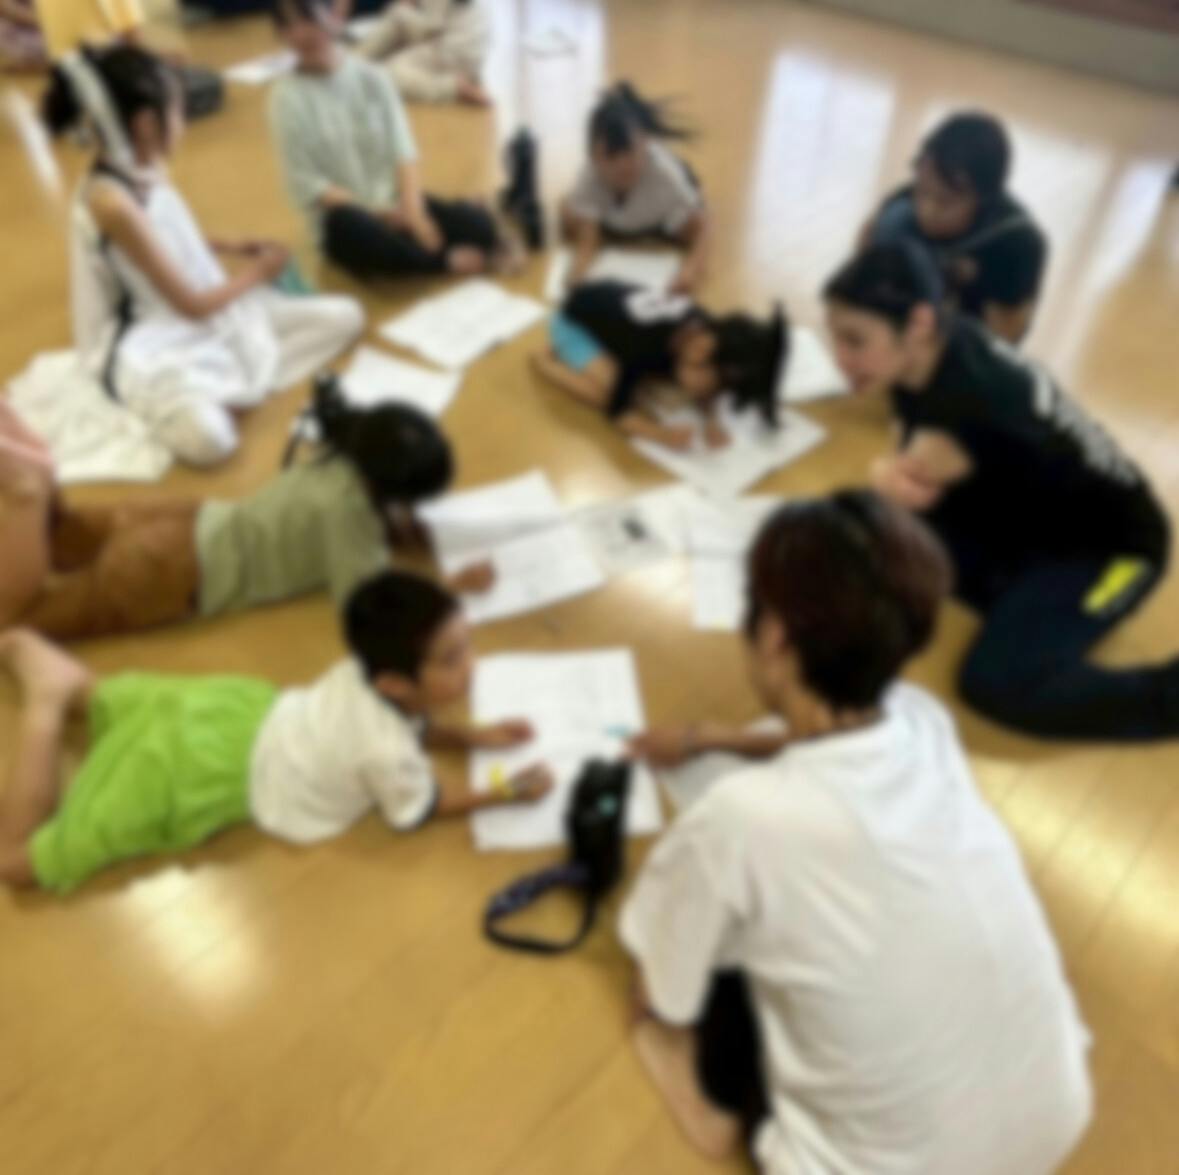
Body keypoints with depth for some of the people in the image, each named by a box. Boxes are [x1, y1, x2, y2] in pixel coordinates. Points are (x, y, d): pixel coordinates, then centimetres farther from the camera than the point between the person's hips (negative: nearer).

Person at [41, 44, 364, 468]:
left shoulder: (147, 168, 2)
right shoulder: (110, 202, -24)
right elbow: (191, 305, -18)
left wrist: (226, 246, 12)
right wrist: (257, 272, -4)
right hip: (151, 346, -9)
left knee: (345, 317, -1)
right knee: (208, 438, -41)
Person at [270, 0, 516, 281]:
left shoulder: (371, 76, 3)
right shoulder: (287, 97, -6)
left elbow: (402, 150, -2)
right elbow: (305, 185, -10)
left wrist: (413, 210, -21)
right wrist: (378, 213, -19)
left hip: (394, 202, 2)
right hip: (345, 220, -2)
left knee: (476, 221, -24)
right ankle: (445, 260, -19)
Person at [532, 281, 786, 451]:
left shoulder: (709, 330, -23)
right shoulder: (647, 345, -41)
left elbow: (706, 391, -6)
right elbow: (617, 409, -33)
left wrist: (711, 420, -26)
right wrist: (662, 434, -48)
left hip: (614, 299, 6)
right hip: (574, 319, -6)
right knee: (607, 391, -26)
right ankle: (545, 361, -2)